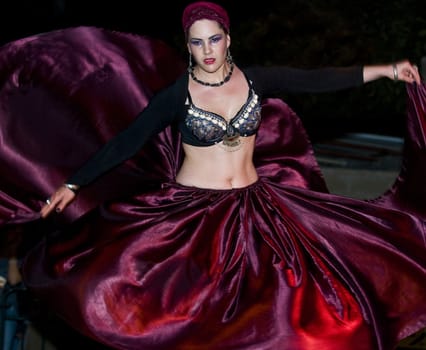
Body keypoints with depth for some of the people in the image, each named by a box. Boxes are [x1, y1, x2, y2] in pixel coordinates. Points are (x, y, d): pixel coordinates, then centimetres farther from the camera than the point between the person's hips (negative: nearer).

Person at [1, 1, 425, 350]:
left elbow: (316, 80, -1)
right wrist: (73, 184, -10)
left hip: (253, 208, 3)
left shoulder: (255, 80, -1)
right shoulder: (177, 95, -9)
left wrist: (386, 70, -4)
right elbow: (126, 141, -8)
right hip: (193, 211, -3)